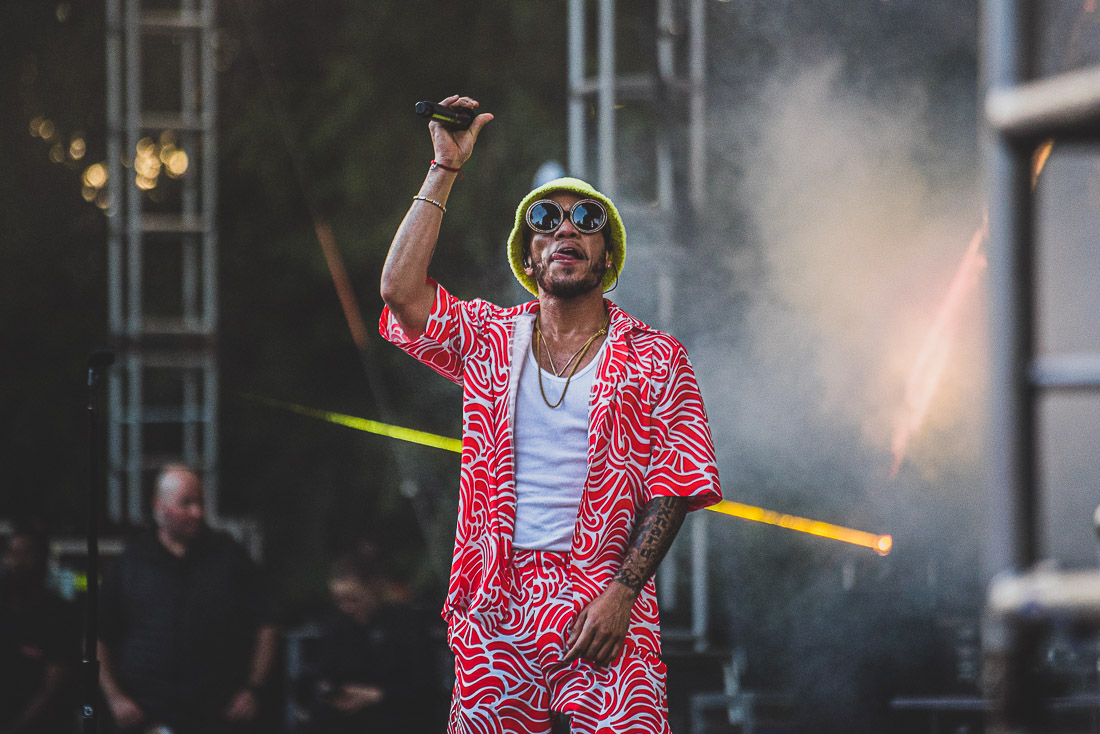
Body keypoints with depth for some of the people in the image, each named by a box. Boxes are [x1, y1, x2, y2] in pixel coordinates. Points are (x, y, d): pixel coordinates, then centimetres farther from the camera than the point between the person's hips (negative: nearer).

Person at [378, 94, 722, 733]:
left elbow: (673, 489, 0)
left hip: (604, 606, -2)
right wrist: (446, 168, 0)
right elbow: (401, 288, -2)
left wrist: (620, 593, -13)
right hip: (496, 603, 2)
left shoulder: (655, 358, 6)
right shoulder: (490, 339, 13)